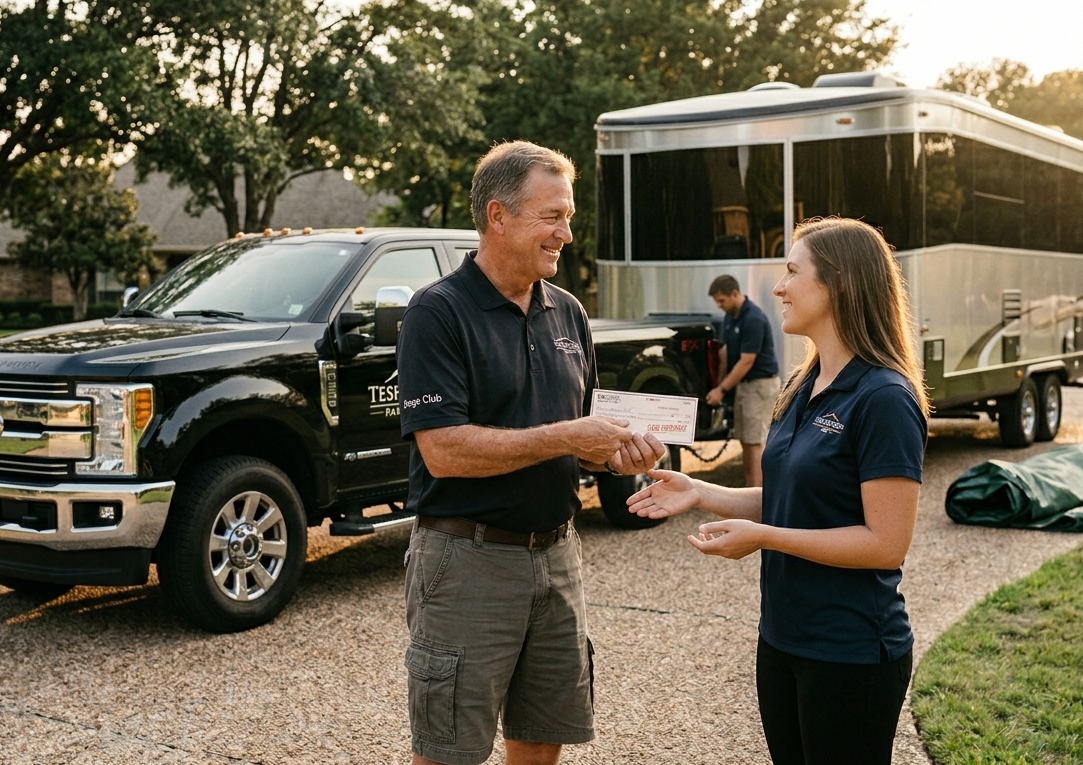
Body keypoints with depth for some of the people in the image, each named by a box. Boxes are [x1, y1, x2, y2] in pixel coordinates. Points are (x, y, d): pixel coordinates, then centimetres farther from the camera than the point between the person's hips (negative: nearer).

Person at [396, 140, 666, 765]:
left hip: (557, 551, 7)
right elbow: (443, 450, -21)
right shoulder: (440, 311, -11)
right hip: (468, 557, -6)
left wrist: (615, 451, -4)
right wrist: (566, 437, -20)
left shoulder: (567, 313, 10)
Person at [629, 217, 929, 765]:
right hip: (782, 638, 8)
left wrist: (761, 537, -20)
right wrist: (701, 494, 3)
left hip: (850, 653, -8)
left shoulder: (884, 399, -19)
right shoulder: (804, 389, 8)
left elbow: (886, 543, -22)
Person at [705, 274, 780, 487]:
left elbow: (746, 362, -22)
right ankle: (748, 487, 18)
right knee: (744, 440, 11)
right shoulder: (730, 317, 7)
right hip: (743, 383, 9)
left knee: (755, 442, -10)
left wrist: (722, 390, -18)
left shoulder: (753, 319, -22)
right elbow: (726, 350, 14)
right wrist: (719, 383, 5)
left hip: (760, 384, -9)